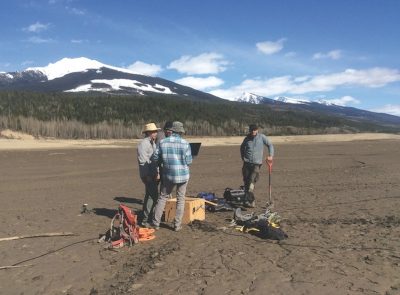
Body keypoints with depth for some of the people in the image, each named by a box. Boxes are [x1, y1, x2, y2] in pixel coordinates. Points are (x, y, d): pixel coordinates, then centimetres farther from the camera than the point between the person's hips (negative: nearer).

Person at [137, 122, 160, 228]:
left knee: (150, 196, 15)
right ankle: (145, 220, -3)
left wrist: (157, 173, 15)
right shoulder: (143, 144, -13)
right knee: (152, 196, -10)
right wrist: (147, 175, -20)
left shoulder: (152, 143, 17)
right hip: (148, 175, -10)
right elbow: (143, 161, -18)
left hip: (153, 174, 10)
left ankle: (148, 218, 26)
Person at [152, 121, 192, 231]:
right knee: (180, 199, 11)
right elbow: (188, 161, -8)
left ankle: (156, 223, 16)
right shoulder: (185, 144, -10)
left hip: (168, 174, 2)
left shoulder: (163, 142, -4)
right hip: (183, 174, -1)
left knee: (163, 197, 15)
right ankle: (177, 225, 14)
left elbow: (156, 158, -1)